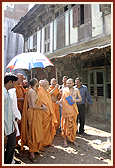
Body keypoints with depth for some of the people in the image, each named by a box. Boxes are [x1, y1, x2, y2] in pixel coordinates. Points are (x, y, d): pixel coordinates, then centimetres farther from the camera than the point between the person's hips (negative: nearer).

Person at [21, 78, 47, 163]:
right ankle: (32, 154, 12)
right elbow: (33, 106, -26)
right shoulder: (32, 91, -20)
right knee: (33, 133, 0)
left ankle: (36, 147, 38)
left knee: (37, 132, 21)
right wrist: (42, 108, -11)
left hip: (37, 114, 10)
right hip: (33, 114, -10)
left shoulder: (34, 91, 12)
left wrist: (43, 105, -1)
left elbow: (38, 101, 18)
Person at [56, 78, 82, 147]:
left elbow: (80, 98, 7)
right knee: (66, 124, 0)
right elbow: (62, 99, 4)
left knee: (73, 124, 8)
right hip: (66, 109, -1)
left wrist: (75, 100, -13)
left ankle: (73, 139, 23)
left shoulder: (76, 90, 7)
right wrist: (59, 102, -17)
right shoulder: (64, 90, 5)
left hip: (73, 109, 2)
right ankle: (65, 140, 12)